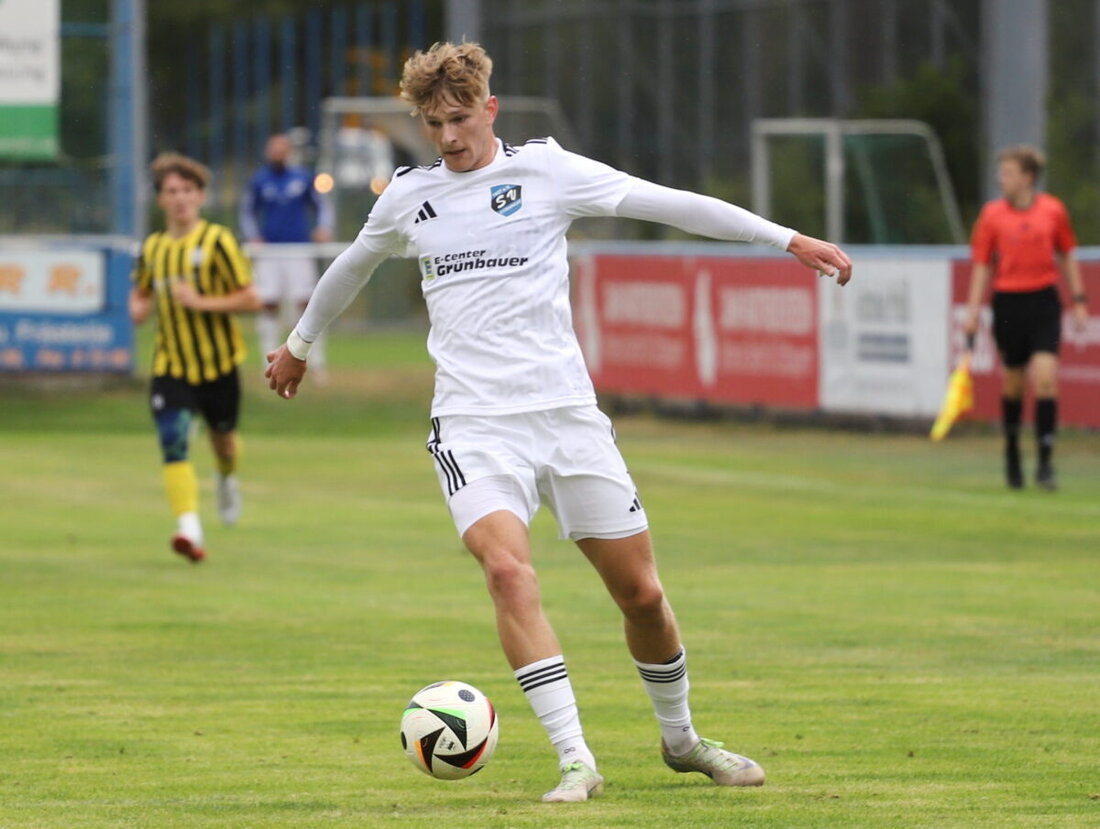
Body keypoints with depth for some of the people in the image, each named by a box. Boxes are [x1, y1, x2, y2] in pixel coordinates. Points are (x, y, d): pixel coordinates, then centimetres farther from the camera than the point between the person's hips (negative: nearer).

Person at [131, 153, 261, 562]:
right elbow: (140, 293, 23)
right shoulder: (152, 247, 5)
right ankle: (189, 528, -27)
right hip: (170, 363, 2)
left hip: (217, 360, -2)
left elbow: (251, 299, -10)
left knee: (222, 436, 17)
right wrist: (137, 308, 0)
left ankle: (227, 479, 53)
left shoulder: (217, 241, -9)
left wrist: (202, 301, -21)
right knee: (173, 443, -18)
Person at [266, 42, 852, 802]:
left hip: (567, 411, 0)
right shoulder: (408, 197, 10)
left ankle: (680, 737, 29)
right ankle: (576, 761, -24)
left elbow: (667, 203, -2)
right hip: (474, 420, 0)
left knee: (640, 590, 3)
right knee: (509, 570, -24)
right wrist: (301, 342, 44)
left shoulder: (544, 170, 1)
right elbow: (353, 267, 30)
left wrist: (787, 239, -6)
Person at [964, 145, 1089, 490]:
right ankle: (1011, 451, 29)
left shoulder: (1053, 210, 1)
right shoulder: (992, 214, 0)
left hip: (1044, 304, 0)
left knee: (1045, 378, -12)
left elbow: (1067, 255, 12)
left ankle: (1045, 462, -9)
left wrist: (1078, 300, 10)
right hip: (1008, 303, 0)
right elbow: (982, 265, 4)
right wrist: (973, 312, 0)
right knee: (1013, 383, 8)